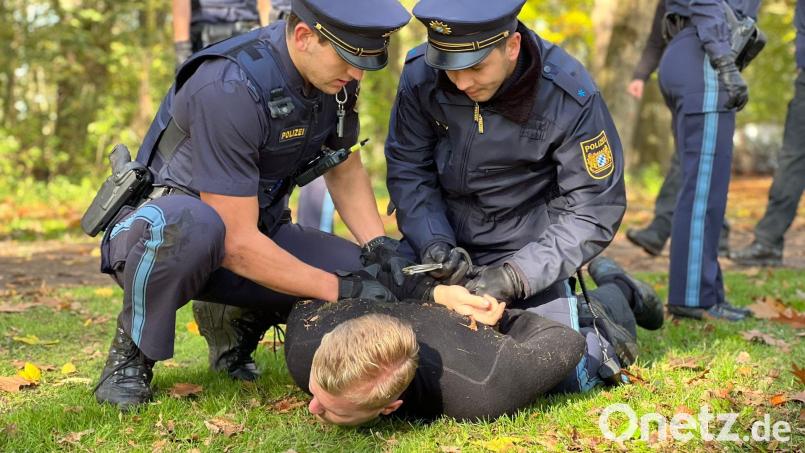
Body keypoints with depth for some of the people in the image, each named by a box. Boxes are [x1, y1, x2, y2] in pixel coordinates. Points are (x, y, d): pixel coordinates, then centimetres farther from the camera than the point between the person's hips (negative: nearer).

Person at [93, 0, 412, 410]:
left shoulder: (334, 73, -8)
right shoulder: (229, 89, -31)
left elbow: (344, 171, 10)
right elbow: (236, 244, -30)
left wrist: (380, 249, -7)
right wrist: (342, 290, -28)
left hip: (257, 229, 7)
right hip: (162, 223, -7)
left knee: (366, 275, -14)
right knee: (195, 225, -42)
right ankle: (131, 353, -13)